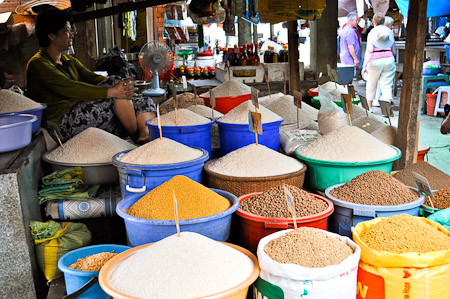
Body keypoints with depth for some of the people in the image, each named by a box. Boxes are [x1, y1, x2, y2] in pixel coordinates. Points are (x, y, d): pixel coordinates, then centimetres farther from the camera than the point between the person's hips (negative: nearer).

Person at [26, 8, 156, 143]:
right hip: (63, 123, -8)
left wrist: (123, 85, -15)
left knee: (145, 103, -4)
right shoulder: (37, 64, -4)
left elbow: (93, 77, 6)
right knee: (115, 82, -22)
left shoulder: (70, 61, 24)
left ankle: (146, 136, -33)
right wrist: (111, 91, -27)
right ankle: (137, 137, -17)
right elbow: (70, 89, -19)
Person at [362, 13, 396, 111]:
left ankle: (369, 107, 19)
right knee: (387, 85, 3)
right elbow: (393, 50, 17)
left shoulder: (372, 32, -4)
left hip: (375, 60, -3)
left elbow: (369, 50, -10)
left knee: (371, 85, 11)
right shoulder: (390, 32, 11)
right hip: (389, 59, 4)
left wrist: (365, 65, -8)